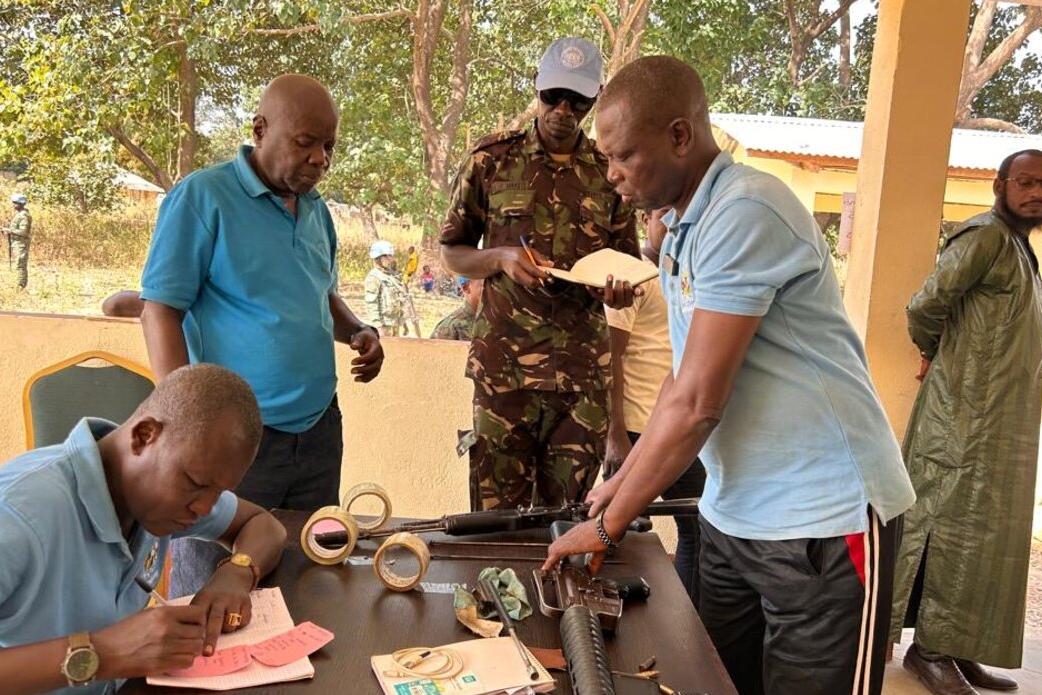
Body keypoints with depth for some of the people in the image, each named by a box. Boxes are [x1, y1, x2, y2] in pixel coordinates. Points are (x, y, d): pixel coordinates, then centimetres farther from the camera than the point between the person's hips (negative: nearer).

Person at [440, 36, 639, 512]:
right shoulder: (492, 160, 3)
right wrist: (503, 258, -12)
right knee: (497, 512, 4)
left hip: (584, 370, 2)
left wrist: (620, 289, -6)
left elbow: (627, 258, 17)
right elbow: (451, 252, 8)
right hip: (503, 364, -1)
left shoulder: (610, 173, 8)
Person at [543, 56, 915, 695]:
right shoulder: (682, 229, 9)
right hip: (732, 515, 8)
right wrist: (624, 481, 13)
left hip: (822, 519, -8)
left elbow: (698, 404, -23)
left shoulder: (745, 212, -20)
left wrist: (609, 524, -13)